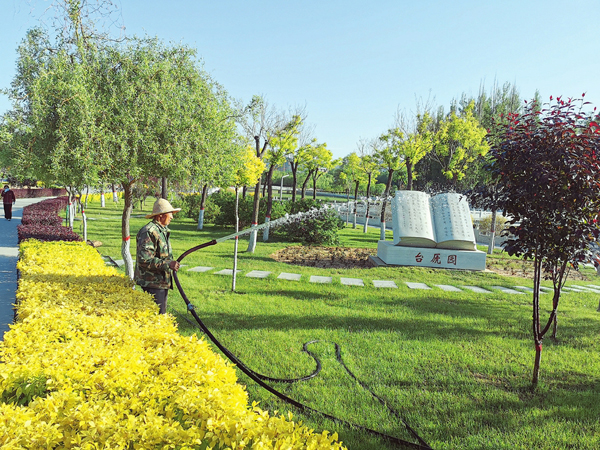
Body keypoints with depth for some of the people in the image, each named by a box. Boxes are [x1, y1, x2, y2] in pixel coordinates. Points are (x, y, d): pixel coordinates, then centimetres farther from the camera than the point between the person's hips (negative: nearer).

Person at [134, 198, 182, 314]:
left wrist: (171, 263, 19)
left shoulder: (163, 230, 16)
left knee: (161, 312, 14)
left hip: (162, 281, 10)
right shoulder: (148, 232, -18)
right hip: (152, 283, -10)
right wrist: (167, 264, -26)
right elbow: (144, 259, -25)